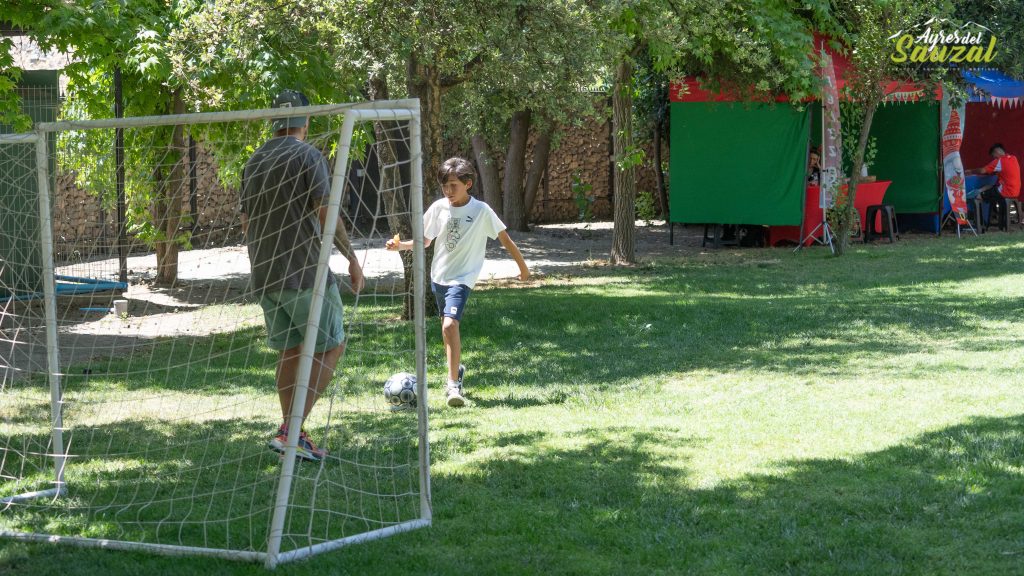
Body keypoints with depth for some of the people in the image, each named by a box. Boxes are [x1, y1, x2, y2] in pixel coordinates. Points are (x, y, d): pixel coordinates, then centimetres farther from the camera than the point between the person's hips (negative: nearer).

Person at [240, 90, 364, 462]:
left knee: (289, 352, 14)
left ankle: (292, 435, 13)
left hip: (265, 276, 7)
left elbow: (246, 221, 18)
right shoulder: (308, 156, -9)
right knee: (330, 348, 1)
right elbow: (326, 215, -14)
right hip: (306, 271, -7)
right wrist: (352, 259, -6)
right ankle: (290, 430, -10)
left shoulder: (254, 162, 12)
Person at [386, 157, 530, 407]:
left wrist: (523, 267, 6)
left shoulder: (481, 211, -12)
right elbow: (424, 240, 10)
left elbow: (505, 239, -2)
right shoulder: (438, 208, -1)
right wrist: (401, 245, -8)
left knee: (450, 324, -23)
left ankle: (453, 384, -18)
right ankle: (456, 369, 41)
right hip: (438, 275, 5)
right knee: (448, 326, 18)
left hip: (462, 278, -5)